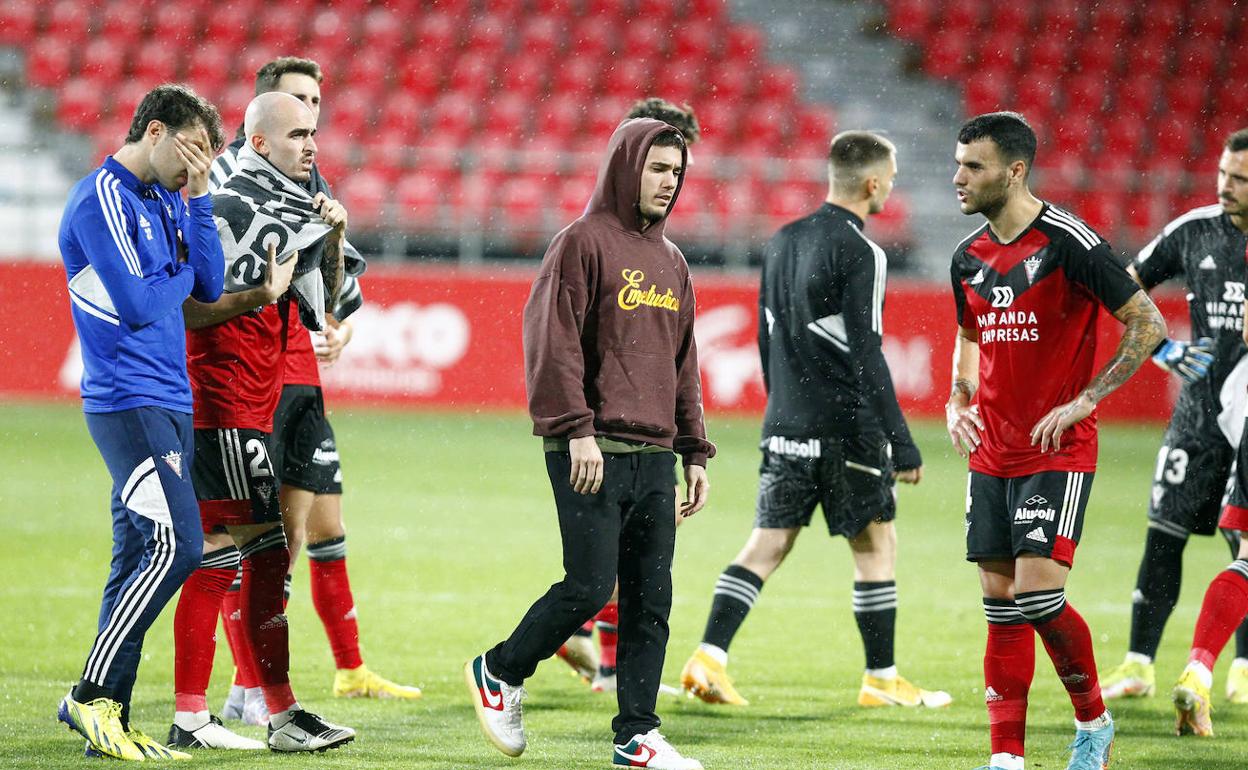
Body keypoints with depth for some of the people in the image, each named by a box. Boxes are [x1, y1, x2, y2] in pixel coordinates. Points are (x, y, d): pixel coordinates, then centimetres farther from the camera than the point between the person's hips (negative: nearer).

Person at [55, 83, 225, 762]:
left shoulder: (165, 199, 16)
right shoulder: (102, 198, -11)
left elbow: (209, 287, 10)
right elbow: (137, 306, -18)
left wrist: (198, 199, 3)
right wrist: (180, 276, 1)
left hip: (168, 402, 9)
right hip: (128, 403, -9)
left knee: (138, 557, 7)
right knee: (176, 546, -16)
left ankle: (108, 719, 10)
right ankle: (91, 695, -8)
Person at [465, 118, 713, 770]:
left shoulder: (670, 262, 19)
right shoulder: (583, 243, -4)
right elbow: (553, 343, -12)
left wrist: (695, 452, 18)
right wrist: (577, 429, -19)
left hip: (654, 457, 7)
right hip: (593, 454, -7)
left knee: (651, 600, 3)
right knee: (590, 586, -10)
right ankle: (499, 673, 11)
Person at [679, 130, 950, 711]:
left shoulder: (783, 242, 11)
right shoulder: (860, 254, -13)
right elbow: (866, 356, -16)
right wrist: (902, 444, -14)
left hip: (786, 425, 7)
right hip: (848, 427, -7)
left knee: (767, 544, 7)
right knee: (876, 544, 6)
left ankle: (708, 658, -6)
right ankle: (882, 679, 11)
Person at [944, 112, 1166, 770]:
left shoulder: (1069, 242, -13)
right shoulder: (969, 257, 8)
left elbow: (1148, 325, -9)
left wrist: (1083, 401, -14)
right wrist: (958, 404, 9)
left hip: (1058, 453, -6)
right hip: (991, 455, 6)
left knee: (1039, 595, -14)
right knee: (1001, 606, 5)